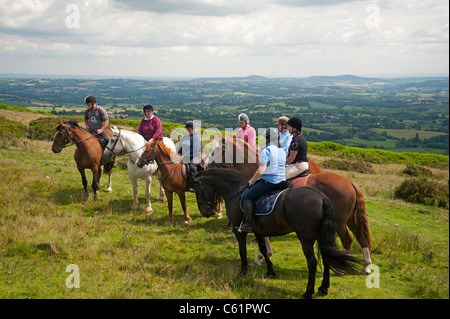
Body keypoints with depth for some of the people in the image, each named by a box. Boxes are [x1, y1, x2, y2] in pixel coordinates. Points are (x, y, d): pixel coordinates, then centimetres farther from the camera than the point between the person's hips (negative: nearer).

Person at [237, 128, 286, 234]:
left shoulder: (266, 151, -13)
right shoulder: (282, 151, 12)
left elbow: (261, 170, -21)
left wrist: (252, 180, -6)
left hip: (268, 182, -9)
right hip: (281, 182, 9)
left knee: (246, 197, -3)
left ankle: (247, 225, -11)